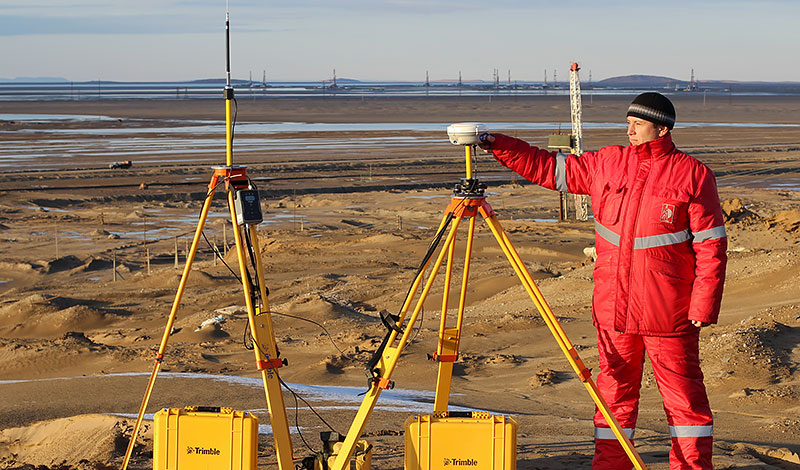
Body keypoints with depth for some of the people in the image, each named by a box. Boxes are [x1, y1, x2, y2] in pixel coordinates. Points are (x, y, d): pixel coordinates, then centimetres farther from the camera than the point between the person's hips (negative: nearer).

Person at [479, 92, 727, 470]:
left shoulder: (693, 175, -4)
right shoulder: (606, 164, 9)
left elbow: (711, 244, -5)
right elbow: (548, 168, 12)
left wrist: (704, 304, -11)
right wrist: (497, 145, 2)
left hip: (669, 311, -4)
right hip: (614, 309, 4)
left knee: (683, 393, 1)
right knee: (614, 389, 9)